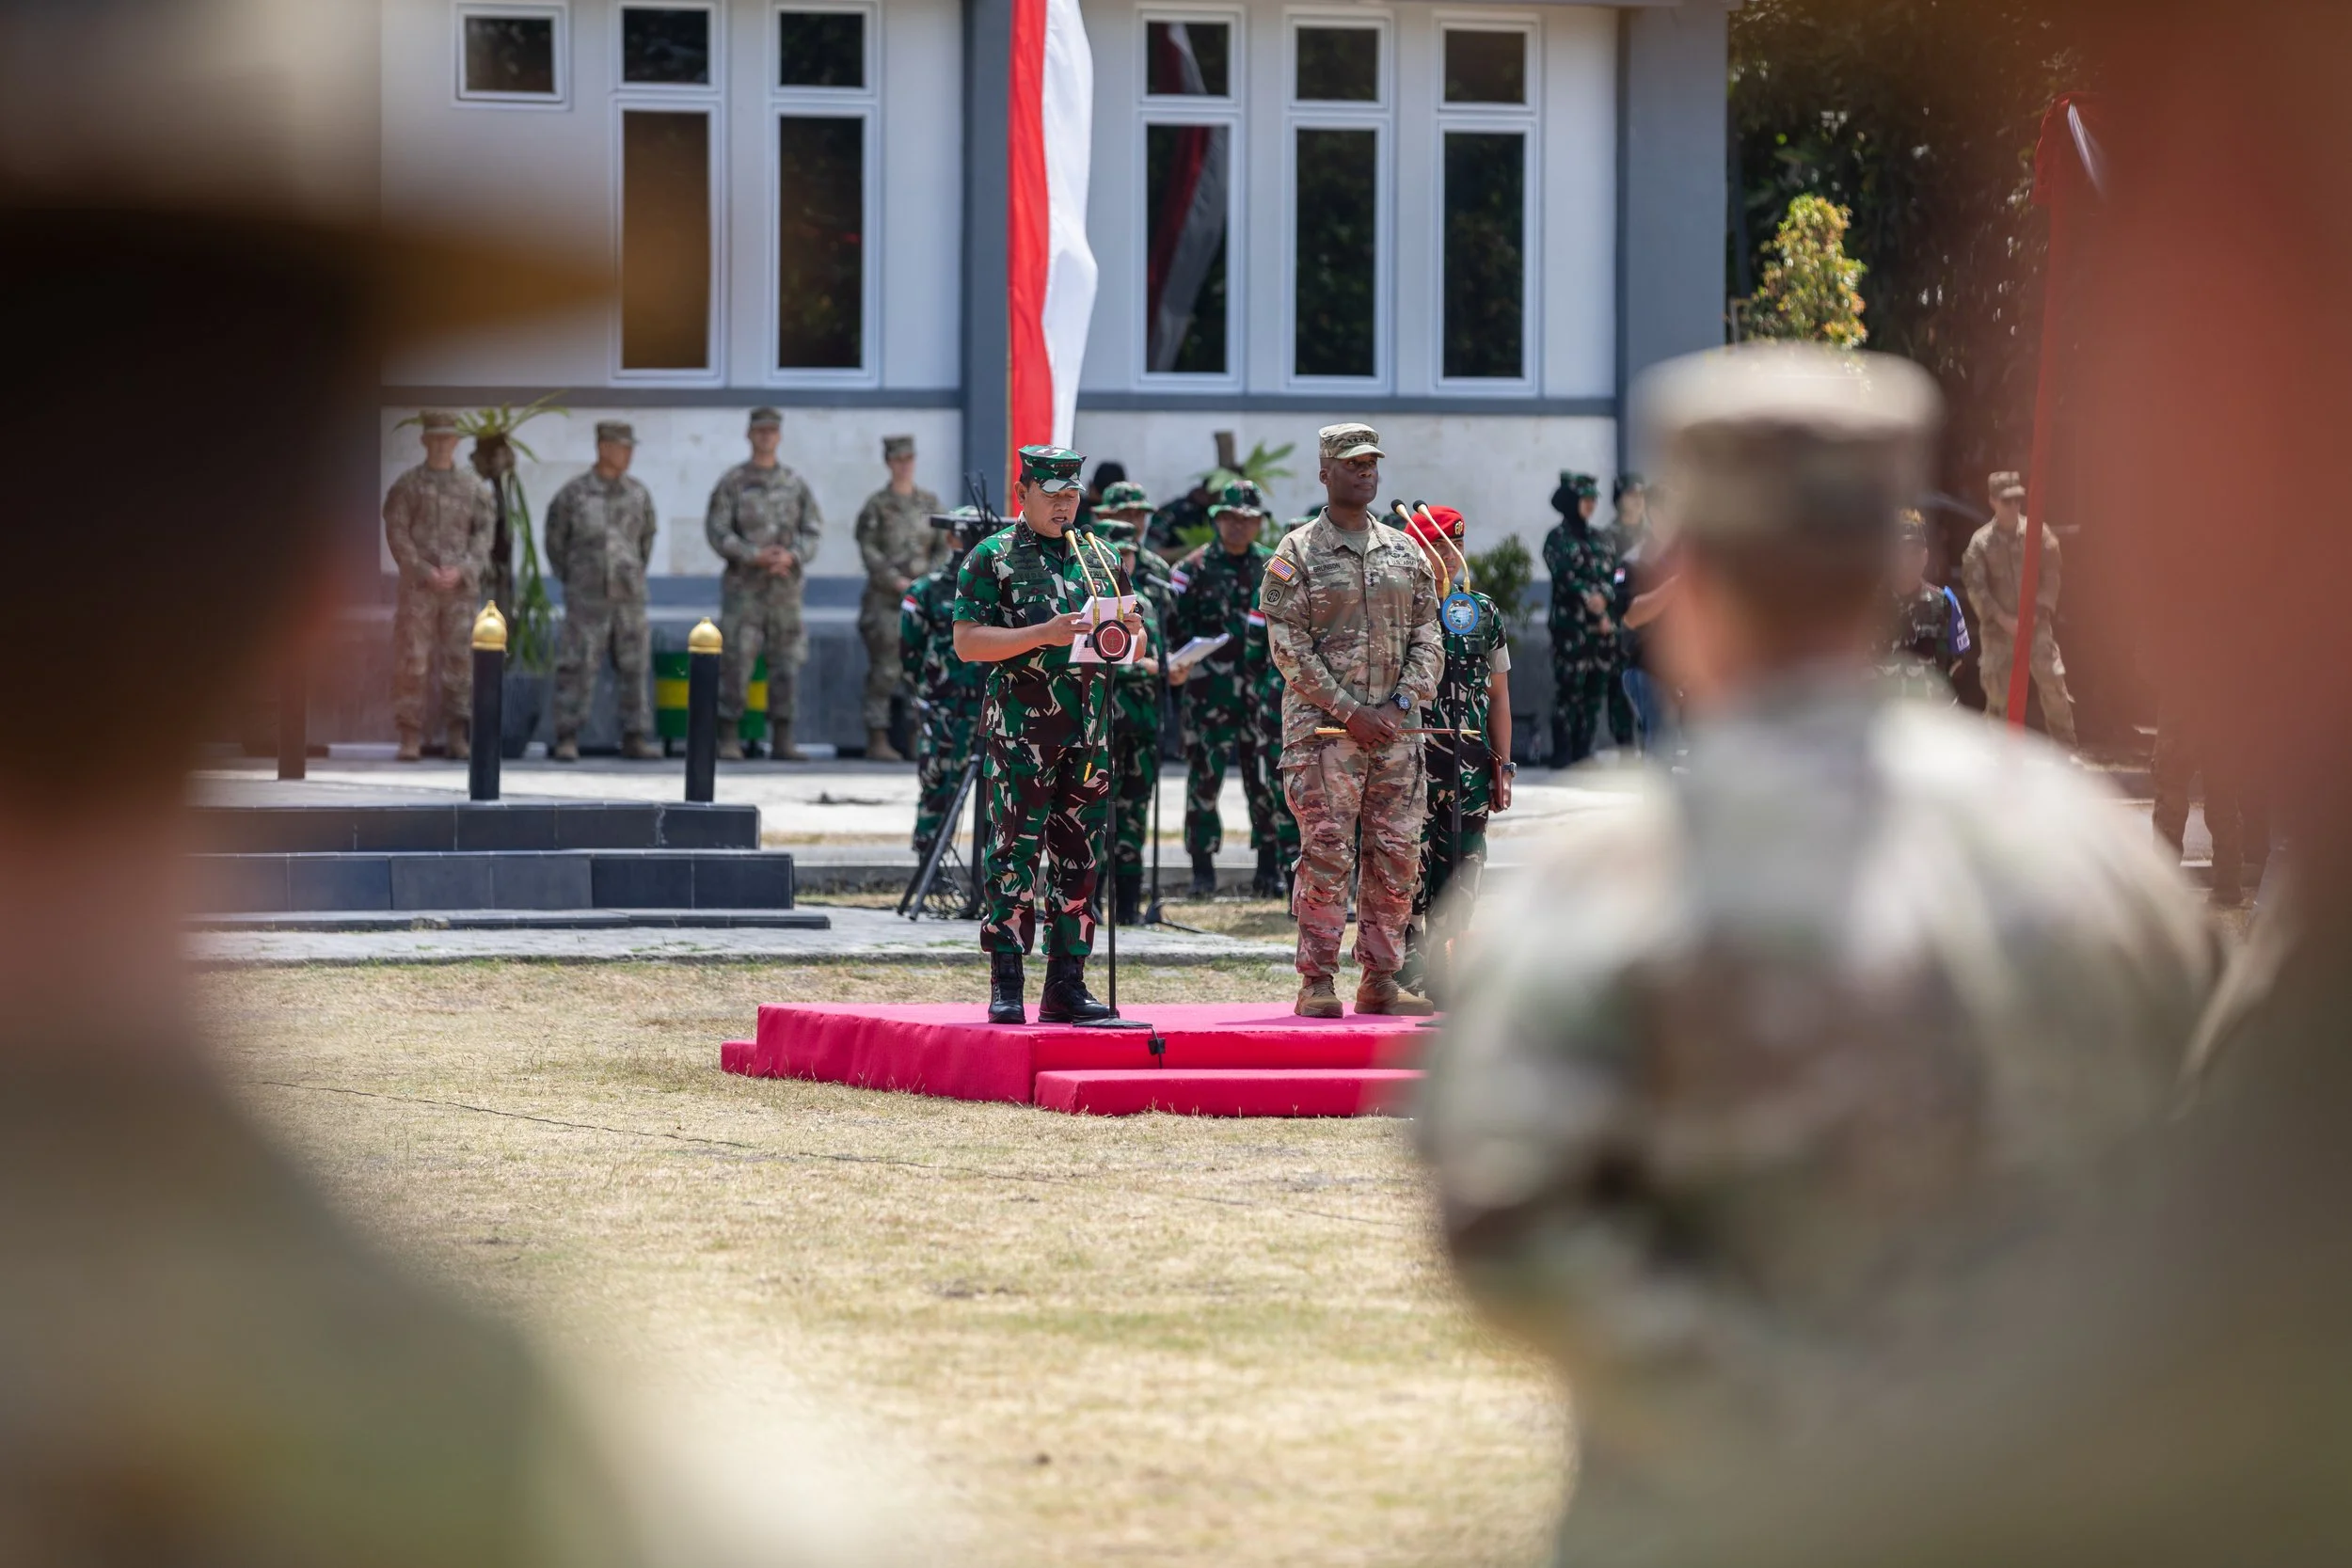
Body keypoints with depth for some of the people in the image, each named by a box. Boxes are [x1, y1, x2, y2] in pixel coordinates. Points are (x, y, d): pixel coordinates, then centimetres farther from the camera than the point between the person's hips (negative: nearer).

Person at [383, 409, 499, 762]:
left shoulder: (475, 487, 9)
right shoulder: (406, 485, 4)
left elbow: (484, 533, 4)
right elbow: (396, 532, -2)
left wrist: (462, 570, -10)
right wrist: (424, 572, -12)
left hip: (462, 585, 2)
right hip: (418, 587, -2)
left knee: (461, 660, 3)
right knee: (412, 660, -5)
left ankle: (458, 735, 9)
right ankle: (410, 737, -3)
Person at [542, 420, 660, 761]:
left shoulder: (638, 495, 4)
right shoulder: (573, 493, -6)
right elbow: (555, 541, 5)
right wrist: (572, 582, 9)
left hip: (629, 600, 3)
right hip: (586, 601, -3)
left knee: (634, 668, 2)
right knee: (577, 670, -4)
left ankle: (635, 739, 8)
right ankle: (567, 741, 2)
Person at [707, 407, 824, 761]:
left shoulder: (795, 484, 10)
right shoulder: (732, 482, 1)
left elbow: (814, 531, 7)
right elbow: (717, 530, -5)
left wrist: (791, 556, -13)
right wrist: (754, 557, -17)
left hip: (785, 585, 3)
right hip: (744, 586, -3)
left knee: (786, 665, 2)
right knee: (736, 663, -8)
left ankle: (782, 742, 6)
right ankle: (729, 741, -4)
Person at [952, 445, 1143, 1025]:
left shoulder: (1098, 556, 17)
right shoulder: (992, 558, 1)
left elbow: (1131, 647, 22)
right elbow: (968, 642, -8)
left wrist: (1128, 634, -3)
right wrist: (1043, 635, -18)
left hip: (1089, 731, 5)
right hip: (1020, 732, -5)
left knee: (1078, 858, 6)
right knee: (1014, 856, -8)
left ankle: (1067, 984, 10)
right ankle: (1006, 990, -6)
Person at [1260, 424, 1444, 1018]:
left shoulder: (1405, 553, 15)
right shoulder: (1296, 555, 1)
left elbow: (1427, 638, 12)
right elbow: (1290, 648, -6)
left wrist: (1399, 704, -5)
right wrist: (1351, 712, -13)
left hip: (1395, 728, 5)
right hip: (1322, 727, -5)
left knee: (1397, 856, 3)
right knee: (1325, 853, -8)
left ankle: (1380, 980, 10)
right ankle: (1317, 984, -5)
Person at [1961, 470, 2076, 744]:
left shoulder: (2038, 533, -1)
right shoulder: (1981, 543, -4)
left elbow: (2050, 575, 1)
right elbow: (1975, 588, -8)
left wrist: (2040, 610, -10)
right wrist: (2004, 619, -16)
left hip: (2036, 625, 1)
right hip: (1998, 629, -1)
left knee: (2053, 685, -3)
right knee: (1998, 694, 1)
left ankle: (2065, 750, 7)